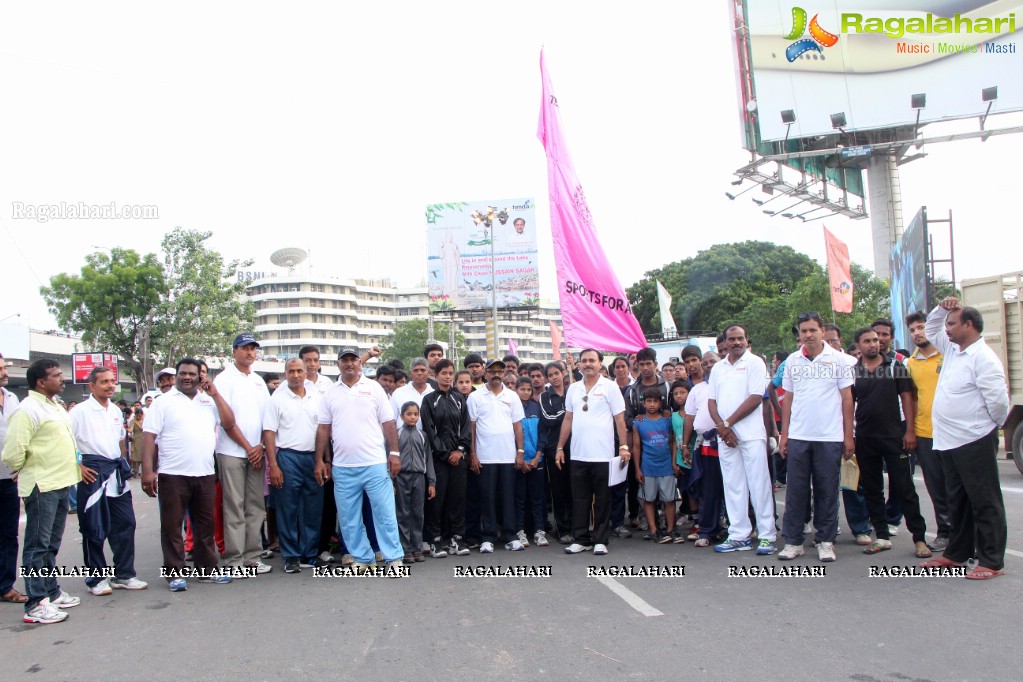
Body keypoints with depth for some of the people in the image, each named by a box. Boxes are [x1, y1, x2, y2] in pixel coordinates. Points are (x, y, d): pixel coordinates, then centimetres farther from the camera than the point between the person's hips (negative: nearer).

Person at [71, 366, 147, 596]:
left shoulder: (116, 411, 13)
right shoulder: (81, 412, -7)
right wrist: (78, 467, -14)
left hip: (117, 473, 6)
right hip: (93, 473, -6)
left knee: (125, 523, 7)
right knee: (95, 528, 2)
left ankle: (124, 574, 18)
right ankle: (96, 579, 15)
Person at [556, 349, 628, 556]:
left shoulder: (610, 387, -2)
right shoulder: (573, 388, 10)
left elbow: (619, 419, -3)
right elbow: (568, 419, 14)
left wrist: (624, 446, -10)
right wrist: (560, 447, 11)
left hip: (603, 455, -4)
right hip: (578, 454, 4)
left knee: (602, 500, 5)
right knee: (579, 499, 9)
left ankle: (600, 540, 15)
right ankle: (581, 539, 18)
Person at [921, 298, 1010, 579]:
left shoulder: (983, 358, -15)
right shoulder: (952, 350, 13)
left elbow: (998, 398, -19)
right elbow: (931, 329, 29)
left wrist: (993, 424, -3)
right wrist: (941, 308, 12)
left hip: (974, 441, -9)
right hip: (948, 440, 9)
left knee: (985, 502, 0)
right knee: (957, 501, 17)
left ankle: (992, 561, 7)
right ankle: (957, 553, 27)